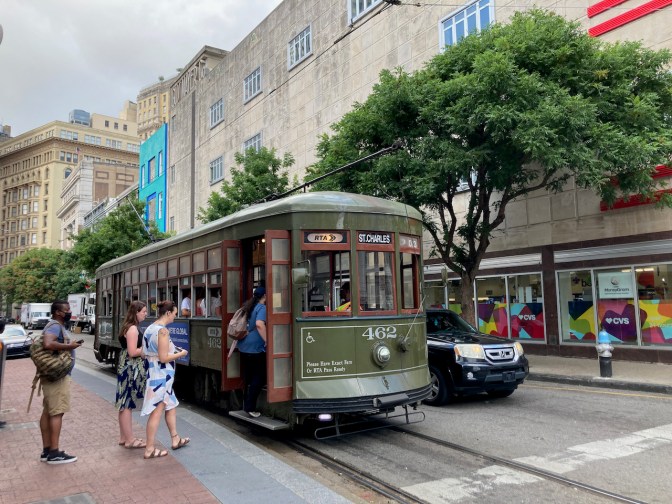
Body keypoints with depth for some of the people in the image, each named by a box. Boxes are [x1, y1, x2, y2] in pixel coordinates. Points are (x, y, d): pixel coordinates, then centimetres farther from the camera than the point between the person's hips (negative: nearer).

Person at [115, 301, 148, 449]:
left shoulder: (129, 327, 13)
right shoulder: (133, 329, -17)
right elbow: (132, 352, -23)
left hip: (127, 368, 10)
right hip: (131, 369, -10)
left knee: (125, 404, 14)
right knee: (128, 404, -4)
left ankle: (124, 437, 22)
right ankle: (129, 440, 3)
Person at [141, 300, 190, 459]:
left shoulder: (150, 328, 9)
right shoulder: (163, 330, -19)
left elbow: (145, 353, 14)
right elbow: (163, 358, -23)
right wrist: (181, 354, -8)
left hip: (153, 373, 10)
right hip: (161, 375, -10)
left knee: (171, 405, 19)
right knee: (157, 411, -1)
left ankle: (175, 439, 29)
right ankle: (150, 449, 8)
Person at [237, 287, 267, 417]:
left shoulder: (248, 307, 16)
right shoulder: (262, 308, -11)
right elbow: (259, 324, -28)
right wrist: (268, 342, -28)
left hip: (243, 347, 8)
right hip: (255, 348, -8)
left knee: (248, 377, 17)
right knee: (259, 378, 1)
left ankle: (246, 405, 24)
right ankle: (250, 407, 0)